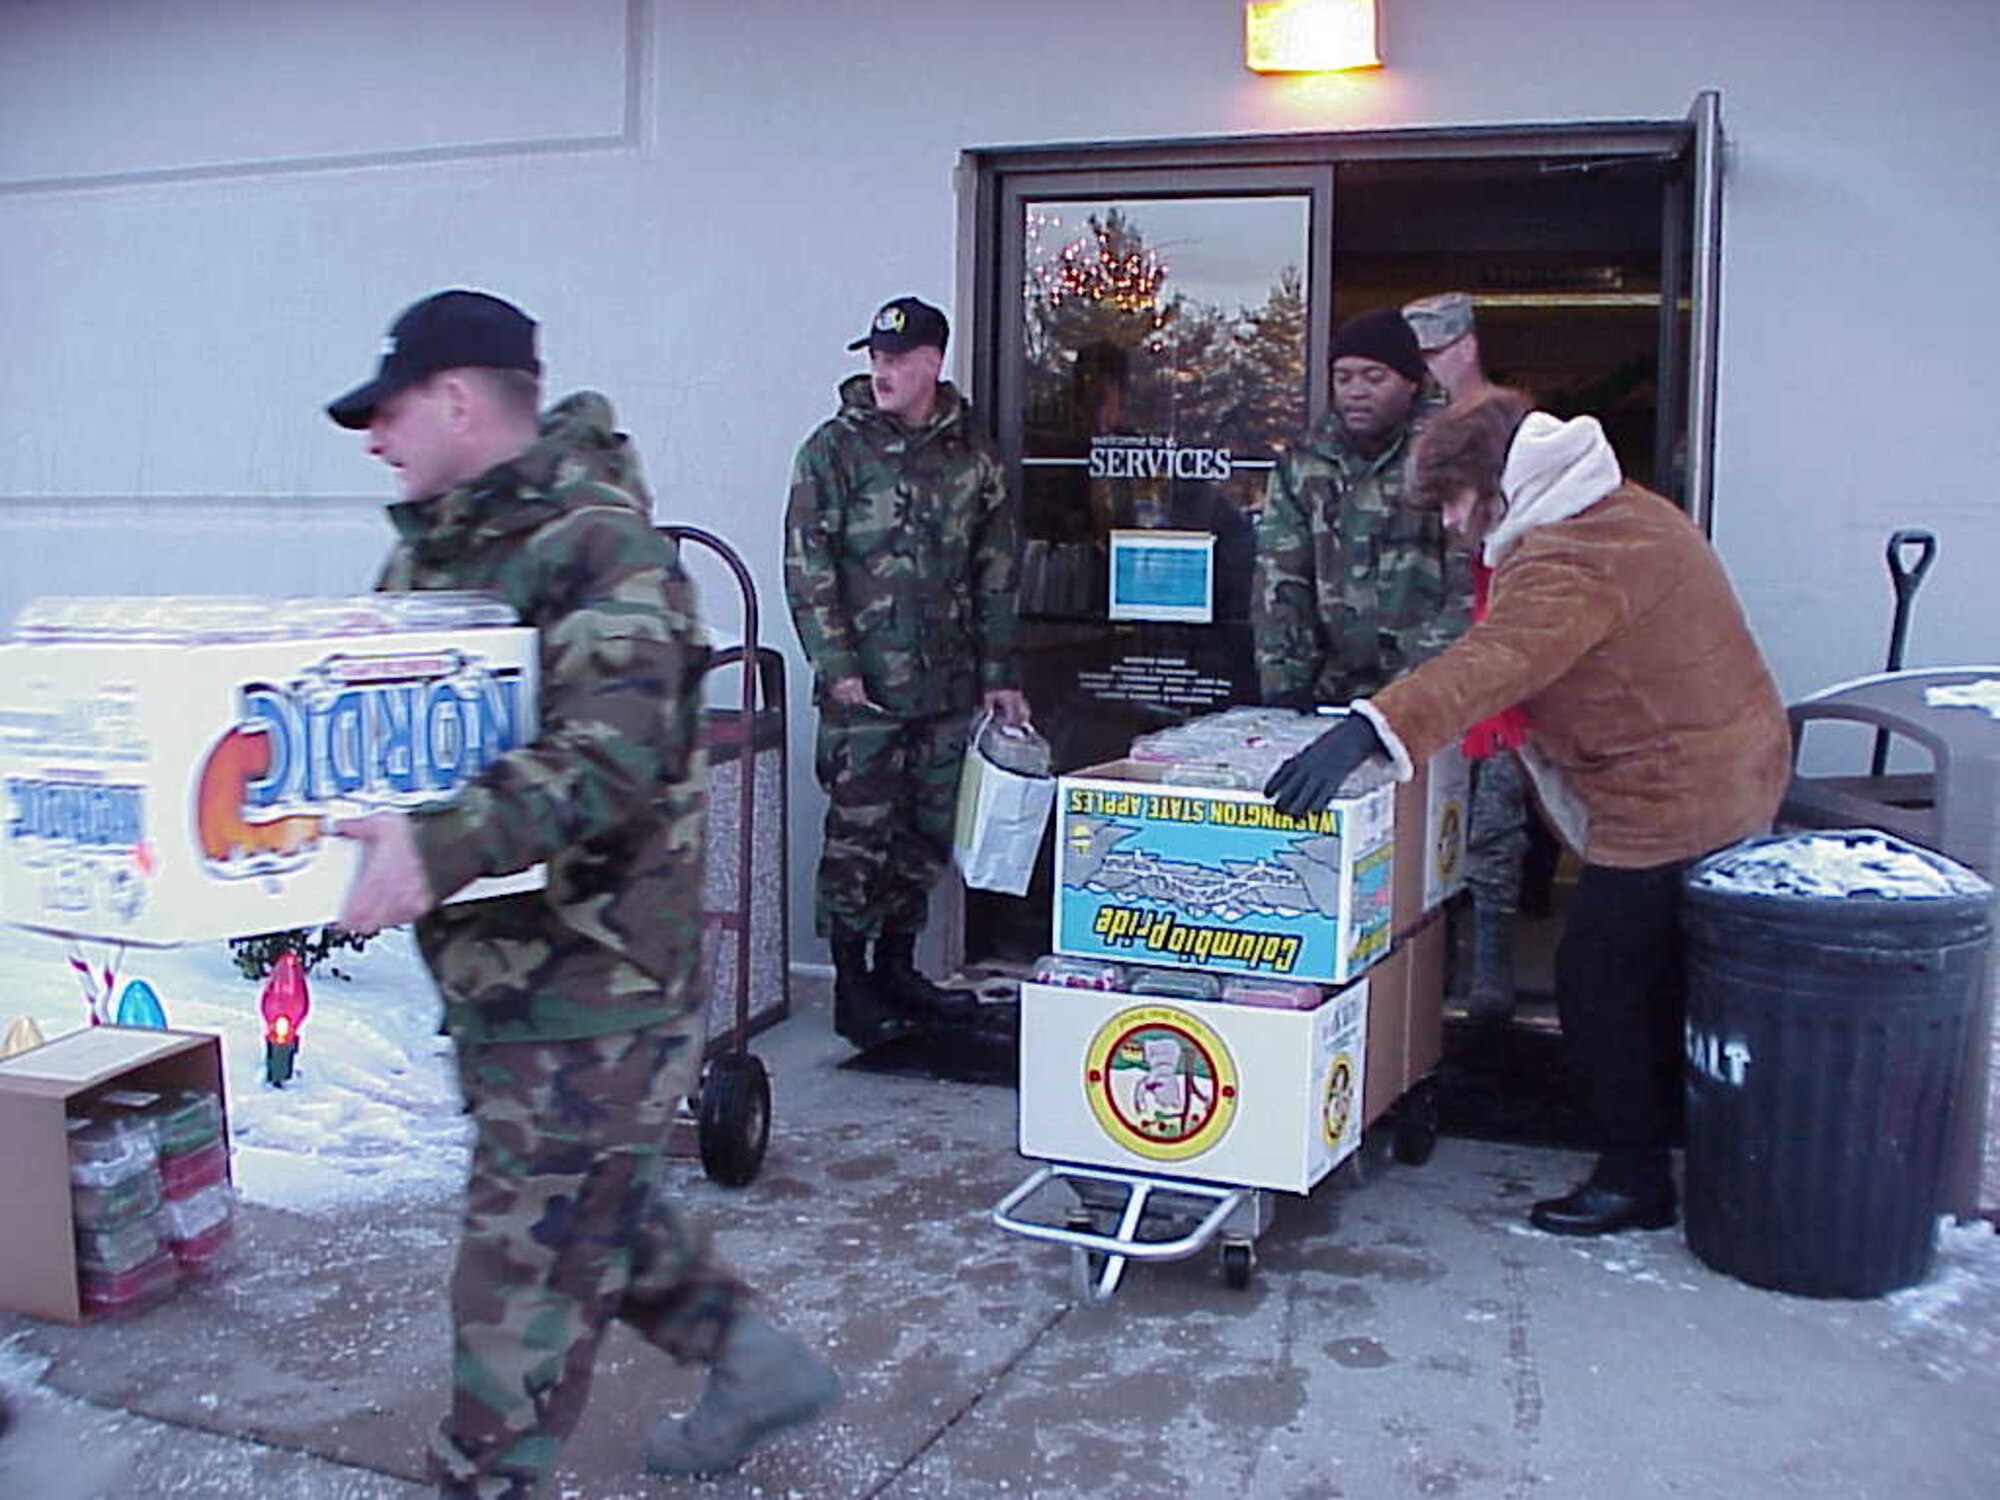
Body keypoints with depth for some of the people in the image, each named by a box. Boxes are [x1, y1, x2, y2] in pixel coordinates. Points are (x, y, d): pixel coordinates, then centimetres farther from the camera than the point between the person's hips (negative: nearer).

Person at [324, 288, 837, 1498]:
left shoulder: (600, 545, -18)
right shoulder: (431, 546, 12)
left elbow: (612, 752, -30)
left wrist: (448, 843, -42)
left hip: (591, 973, -10)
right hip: (494, 964, 10)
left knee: (529, 1259, 1)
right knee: (591, 1201, 23)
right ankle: (755, 1361, 40)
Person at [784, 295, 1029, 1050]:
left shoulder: (970, 455, 9)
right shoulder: (835, 448, -2)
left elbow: (996, 570, 13)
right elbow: (807, 566, -5)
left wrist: (999, 674, 9)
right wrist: (835, 666, -12)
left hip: (948, 686, 4)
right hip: (864, 686, -4)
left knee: (928, 833, 12)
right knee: (859, 835, -1)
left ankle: (897, 969, 27)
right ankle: (851, 987, 11)